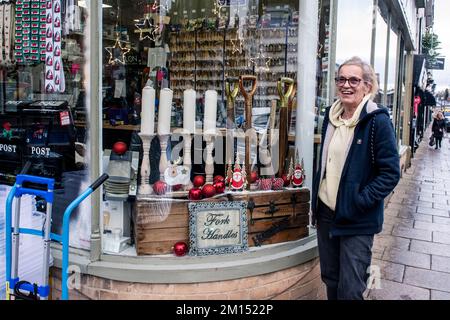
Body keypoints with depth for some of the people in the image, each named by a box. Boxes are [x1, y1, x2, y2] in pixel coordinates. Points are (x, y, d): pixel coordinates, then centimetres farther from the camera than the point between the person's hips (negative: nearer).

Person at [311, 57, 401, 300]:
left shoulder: (378, 121, -14)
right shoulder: (331, 116, 6)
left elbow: (390, 173, -14)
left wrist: (360, 202, -20)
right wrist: (316, 202, 14)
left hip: (357, 221, -6)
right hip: (325, 213, 6)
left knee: (350, 291, 2)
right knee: (330, 279, 20)